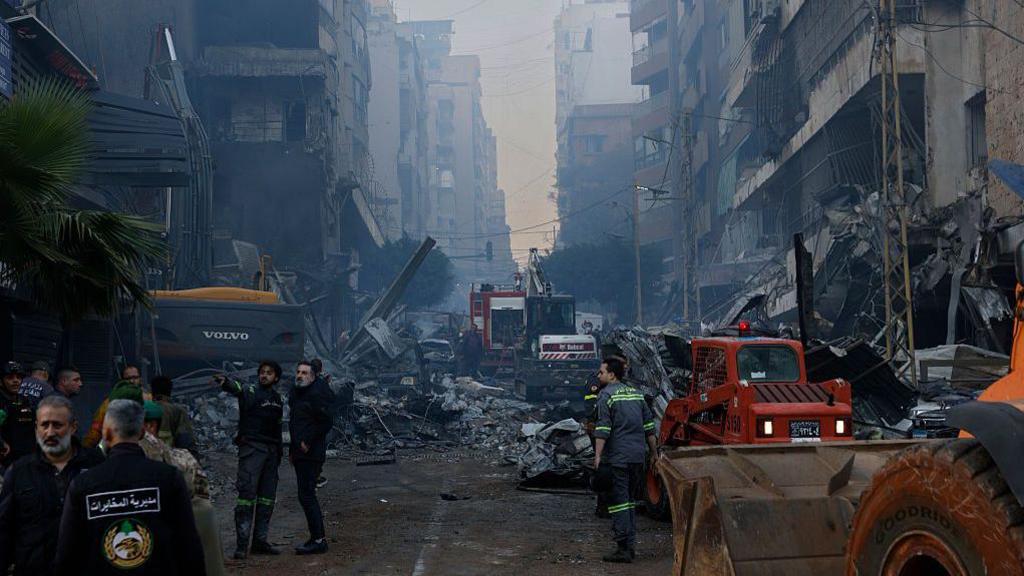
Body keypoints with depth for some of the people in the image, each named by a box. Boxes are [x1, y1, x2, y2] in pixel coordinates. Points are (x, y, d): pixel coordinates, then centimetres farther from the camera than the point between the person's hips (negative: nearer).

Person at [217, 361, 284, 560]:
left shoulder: (279, 400, 15)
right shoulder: (250, 392, -2)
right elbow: (236, 388, -24)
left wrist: (279, 453, 15)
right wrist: (225, 382, -47)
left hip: (271, 451, 6)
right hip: (251, 448, -6)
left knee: (267, 496, 7)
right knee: (247, 493, -12)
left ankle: (260, 541, 14)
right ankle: (241, 544, -12)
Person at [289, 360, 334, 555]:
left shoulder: (317, 394, -13)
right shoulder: (295, 393, 15)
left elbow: (327, 423, -16)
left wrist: (308, 442, -15)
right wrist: (292, 449, 20)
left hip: (312, 453, -10)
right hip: (300, 454, 10)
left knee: (306, 495, -11)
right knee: (307, 495, 13)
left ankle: (318, 540, -7)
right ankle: (318, 537, 20)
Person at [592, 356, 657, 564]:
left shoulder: (606, 395, -6)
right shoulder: (636, 393, 14)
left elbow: (603, 429, -15)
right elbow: (649, 425, 15)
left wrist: (598, 455, -15)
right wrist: (654, 452, 20)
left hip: (617, 457, -7)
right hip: (638, 456, 7)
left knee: (618, 501, -4)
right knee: (630, 500, 15)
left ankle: (623, 548, -7)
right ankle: (630, 545, 17)